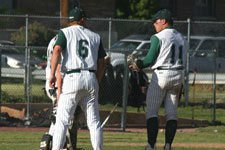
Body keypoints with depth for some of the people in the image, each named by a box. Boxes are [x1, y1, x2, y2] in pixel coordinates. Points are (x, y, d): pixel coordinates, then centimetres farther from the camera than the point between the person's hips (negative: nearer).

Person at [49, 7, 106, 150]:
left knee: (62, 119, -6)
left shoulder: (65, 32, 7)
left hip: (72, 78, -3)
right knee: (94, 121, 6)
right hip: (91, 78, 3)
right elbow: (102, 63, 16)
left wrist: (52, 74, -15)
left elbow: (57, 50, -11)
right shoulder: (95, 36, 18)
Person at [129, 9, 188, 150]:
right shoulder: (182, 38, 12)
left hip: (161, 75, -6)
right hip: (178, 75, 6)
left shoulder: (158, 37, -9)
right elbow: (183, 62, 12)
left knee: (152, 111, -1)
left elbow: (150, 59, -10)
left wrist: (138, 65, 6)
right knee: (172, 112, 8)